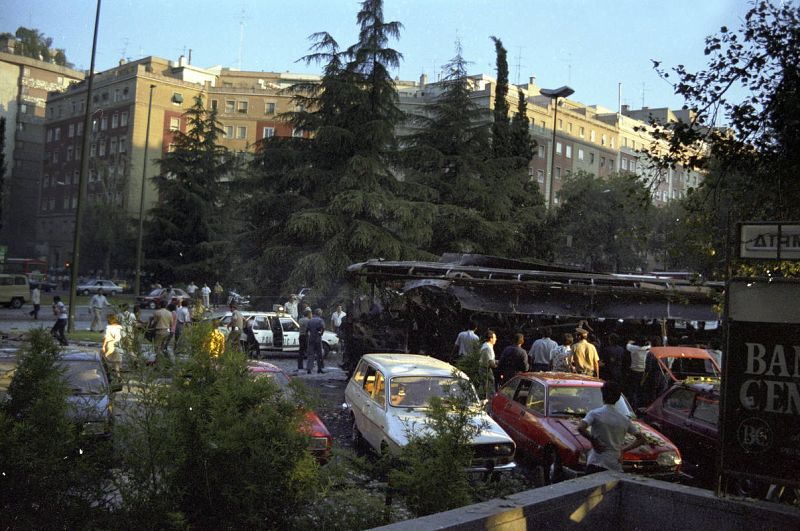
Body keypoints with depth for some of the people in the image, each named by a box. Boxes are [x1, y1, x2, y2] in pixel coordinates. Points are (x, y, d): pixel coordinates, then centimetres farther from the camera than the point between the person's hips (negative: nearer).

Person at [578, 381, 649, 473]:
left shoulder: (595, 414, -4)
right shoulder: (625, 419, 9)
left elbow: (581, 428, -21)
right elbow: (642, 439, 14)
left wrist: (592, 440, -7)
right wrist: (624, 450, 14)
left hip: (596, 464, -3)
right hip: (616, 467, 4)